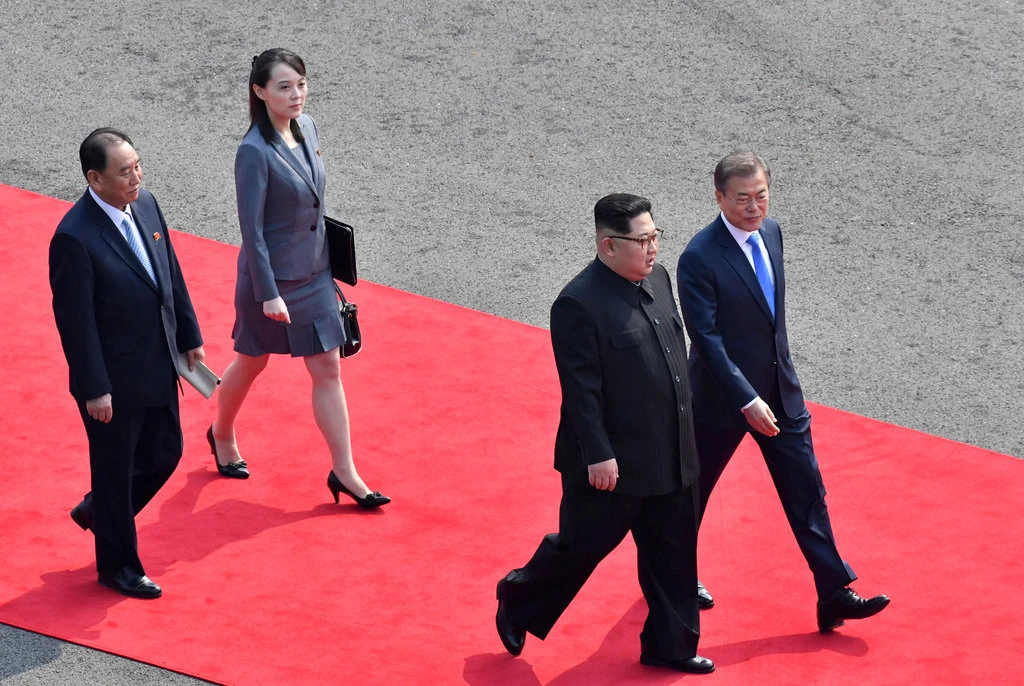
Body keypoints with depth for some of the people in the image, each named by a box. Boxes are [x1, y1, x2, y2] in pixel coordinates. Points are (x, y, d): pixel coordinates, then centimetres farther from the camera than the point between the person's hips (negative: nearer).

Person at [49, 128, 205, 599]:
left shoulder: (146, 205, -2)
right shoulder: (74, 238, -25)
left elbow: (172, 277, 10)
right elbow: (75, 320, -21)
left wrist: (190, 338, 12)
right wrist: (94, 390, -19)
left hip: (159, 369, 8)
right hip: (114, 381, -8)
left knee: (165, 454, 20)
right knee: (116, 469, 9)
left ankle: (98, 512, 43)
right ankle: (117, 566, 28)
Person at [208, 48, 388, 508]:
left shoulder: (306, 128, -1)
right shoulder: (254, 152, -23)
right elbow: (251, 229, -21)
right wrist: (268, 293, -22)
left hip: (313, 273, 6)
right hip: (271, 276, -6)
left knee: (328, 370, 6)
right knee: (252, 362, 15)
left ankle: (344, 472, 11)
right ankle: (222, 434, 42)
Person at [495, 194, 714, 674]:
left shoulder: (657, 278, 5)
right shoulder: (579, 304, -20)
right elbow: (580, 388, -20)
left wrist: (682, 431, 19)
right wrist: (598, 455, -20)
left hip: (670, 455, 8)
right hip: (612, 463, -8)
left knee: (673, 550, 13)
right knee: (582, 544, 7)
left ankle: (669, 644, 26)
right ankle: (518, 603, 31)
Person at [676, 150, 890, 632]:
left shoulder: (771, 232, 2)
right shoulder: (700, 259, -21)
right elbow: (706, 338, -23)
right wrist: (747, 401, -26)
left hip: (779, 391, 6)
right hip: (723, 394, -6)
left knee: (807, 492, 4)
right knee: (693, 489, 13)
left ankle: (834, 595, 6)